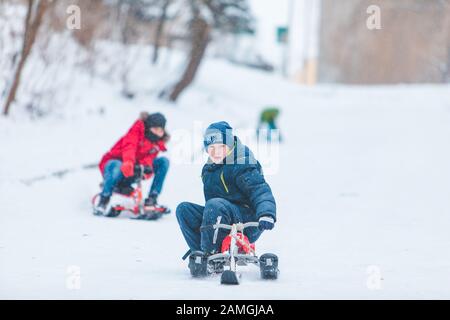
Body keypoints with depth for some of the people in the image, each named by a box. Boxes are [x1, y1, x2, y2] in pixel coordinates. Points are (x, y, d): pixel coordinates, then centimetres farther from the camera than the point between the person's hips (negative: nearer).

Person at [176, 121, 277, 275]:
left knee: (214, 205, -35)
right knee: (184, 209, -8)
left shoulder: (242, 167, -10)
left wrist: (266, 214, -37)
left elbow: (261, 191, -21)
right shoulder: (209, 169, 15)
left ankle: (210, 254, -29)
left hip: (247, 223, -8)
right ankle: (199, 251, -16)